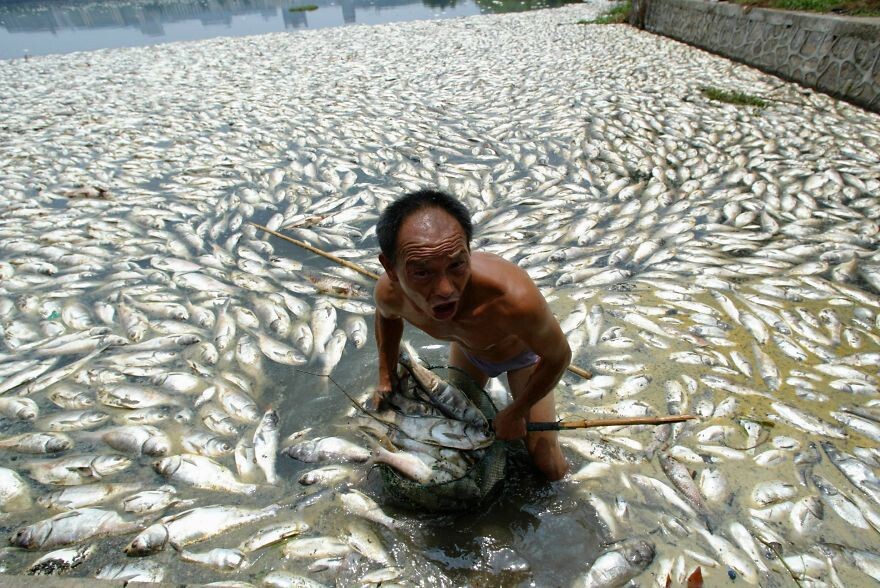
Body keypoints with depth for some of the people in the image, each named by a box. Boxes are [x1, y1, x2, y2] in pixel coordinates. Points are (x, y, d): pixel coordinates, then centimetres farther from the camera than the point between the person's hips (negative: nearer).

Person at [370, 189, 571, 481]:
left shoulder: (515, 298, -49)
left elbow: (559, 357, -26)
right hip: (467, 350, 3)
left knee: (550, 468, 3)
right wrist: (386, 378, -3)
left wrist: (514, 413, -16)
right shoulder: (389, 292, -35)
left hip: (524, 352, -2)